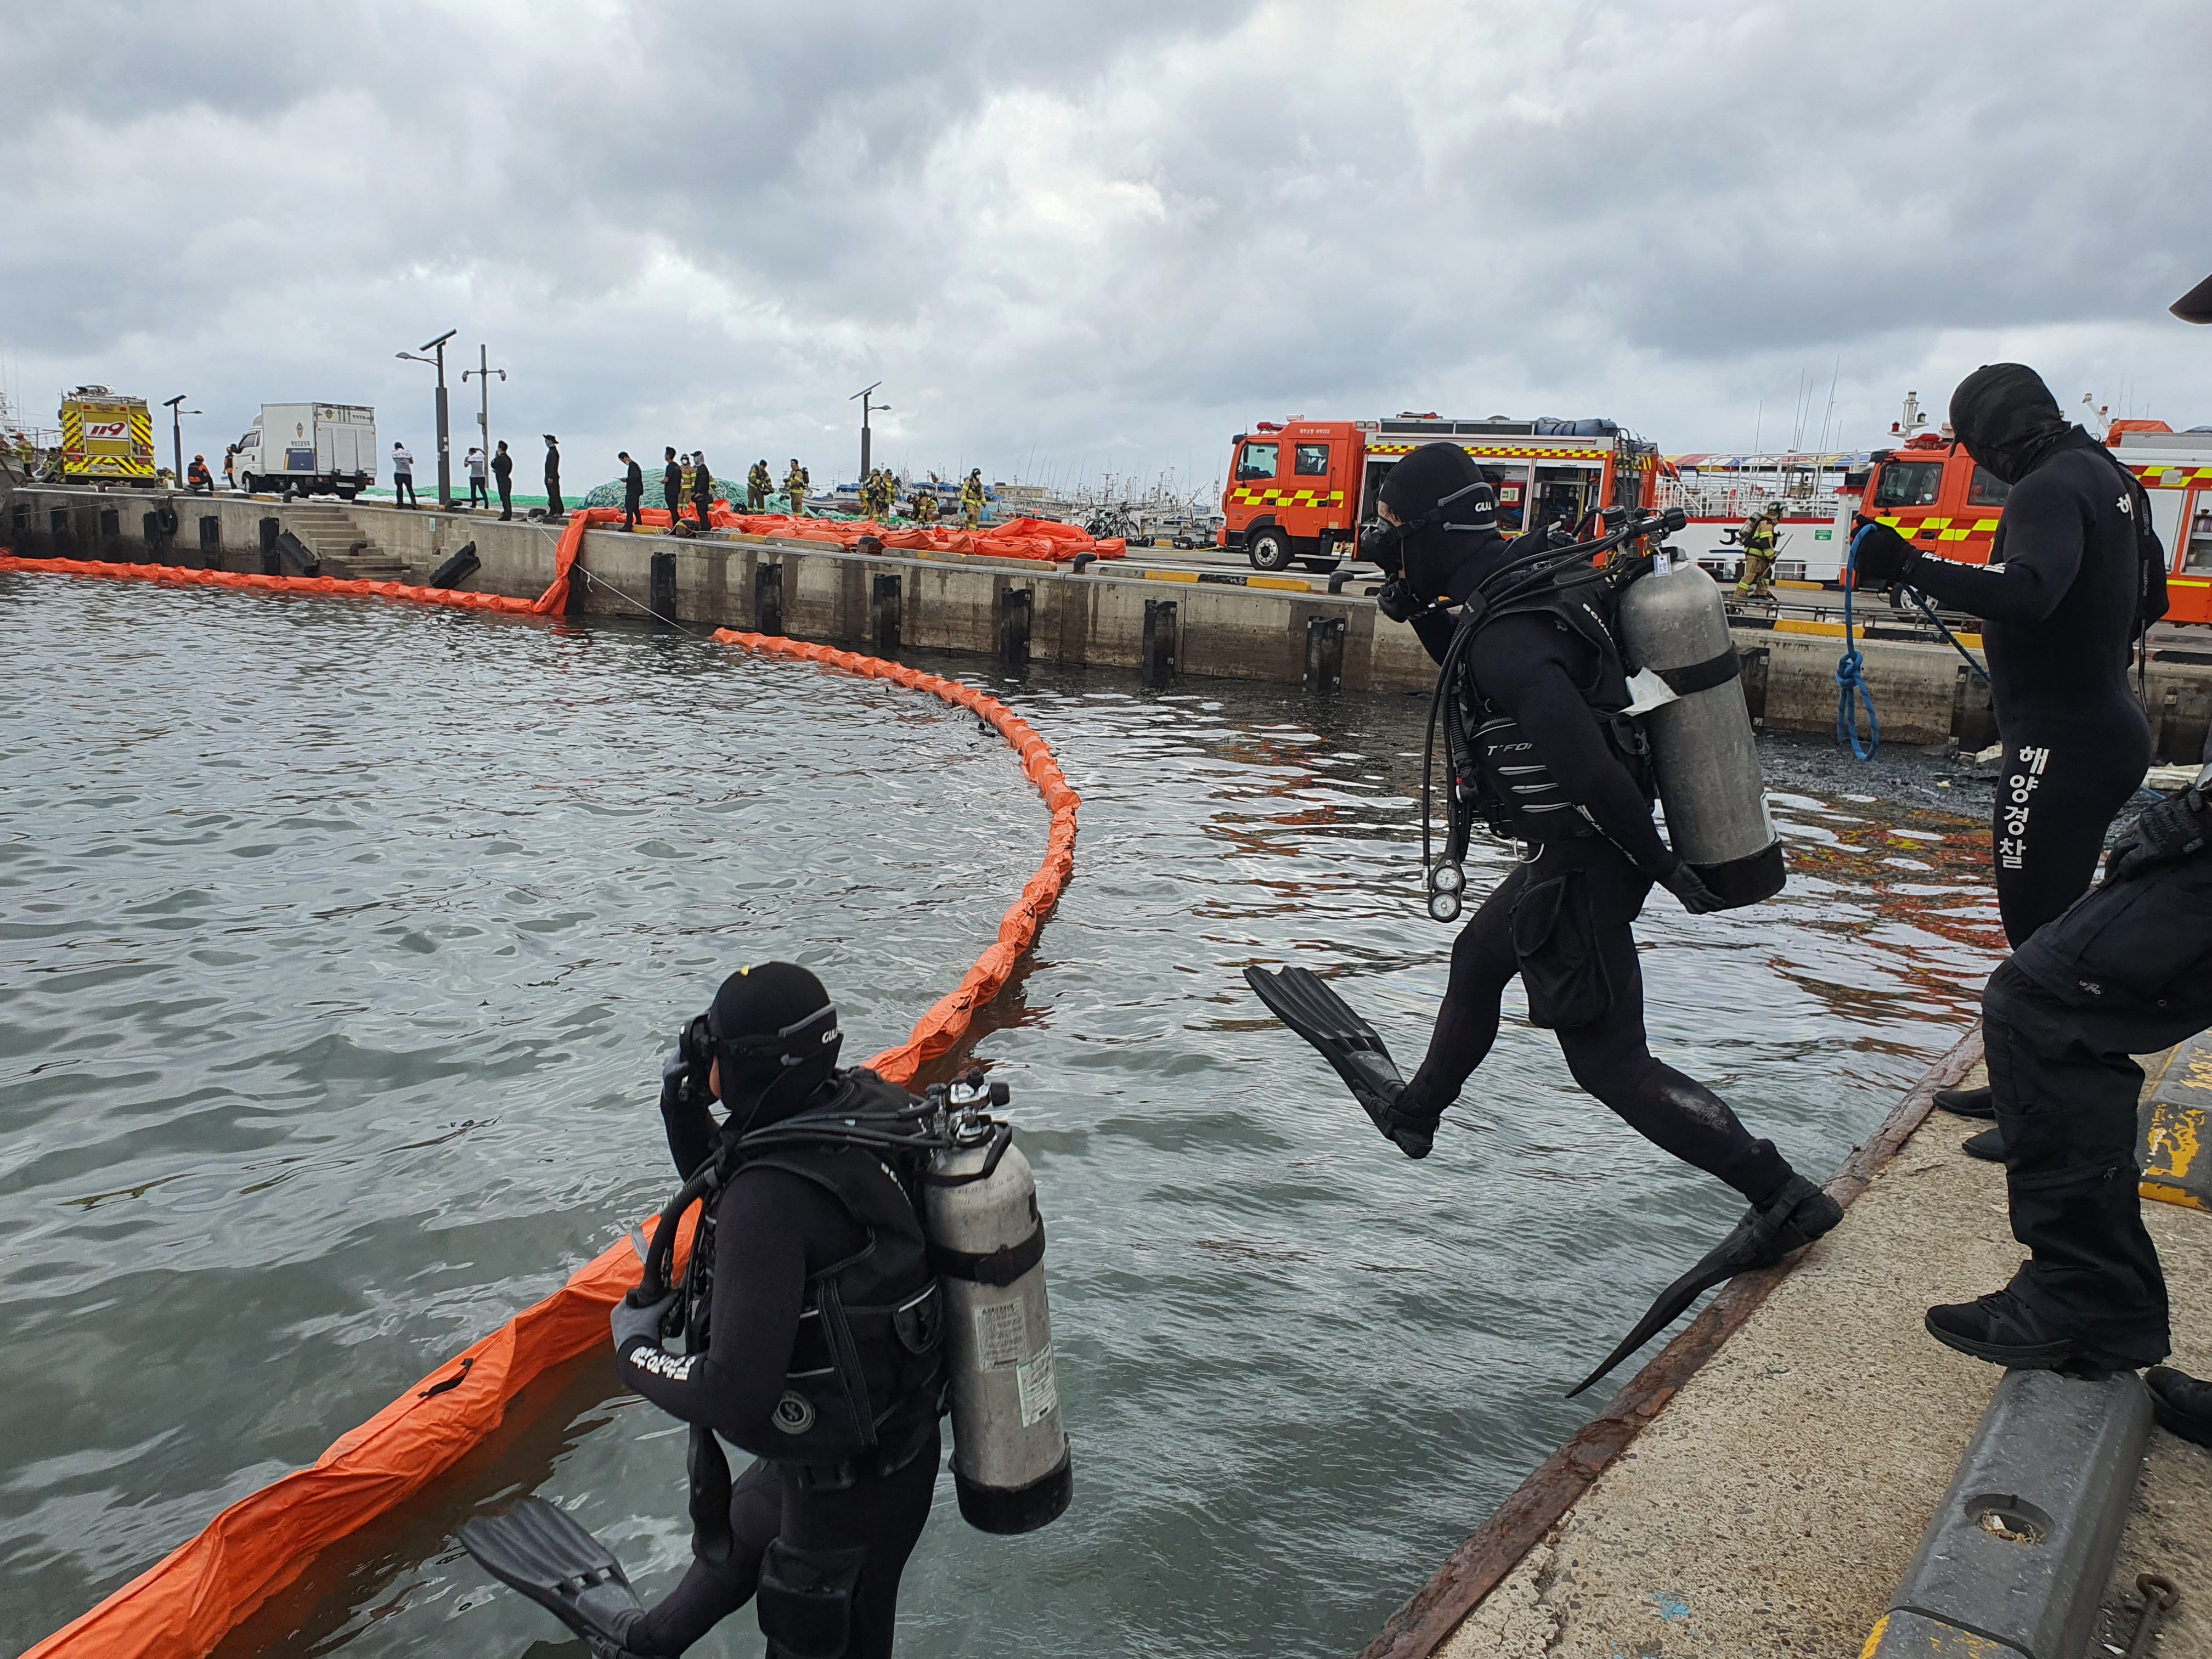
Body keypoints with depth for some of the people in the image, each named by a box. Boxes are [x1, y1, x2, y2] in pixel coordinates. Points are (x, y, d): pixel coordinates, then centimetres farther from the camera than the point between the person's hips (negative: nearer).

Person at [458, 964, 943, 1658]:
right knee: (740, 1531, 34)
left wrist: (637, 1353, -16)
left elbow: (734, 1395, -34)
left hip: (849, 1486, -9)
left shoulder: (774, 1189, -35)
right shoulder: (859, 1107, -9)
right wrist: (686, 1113, -6)